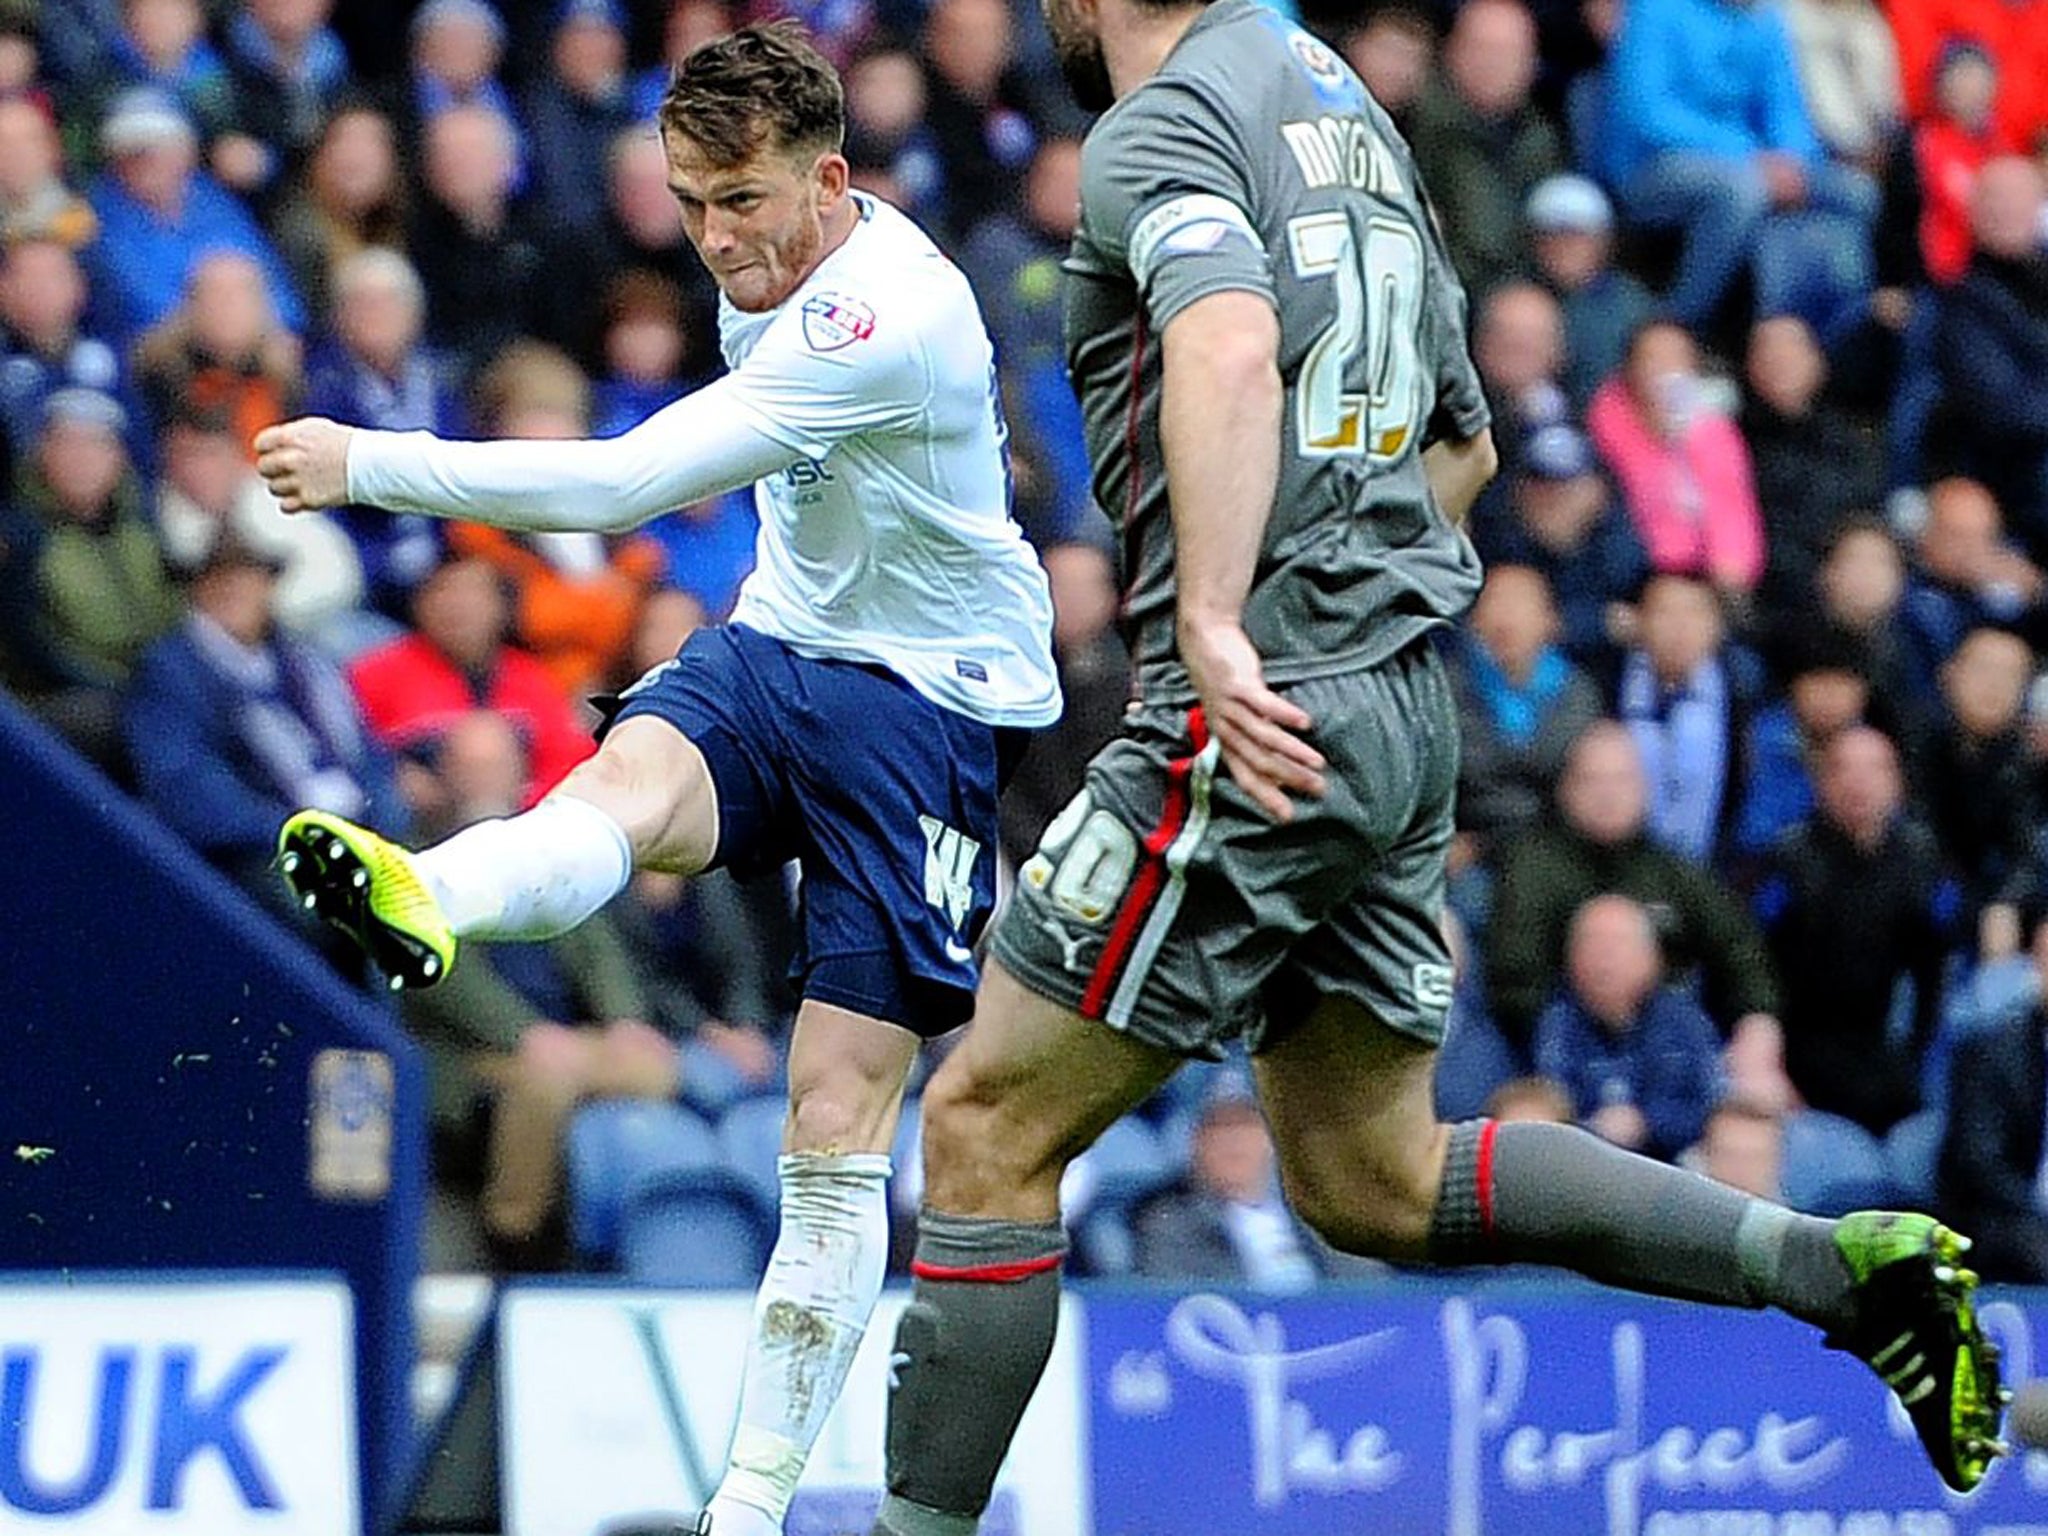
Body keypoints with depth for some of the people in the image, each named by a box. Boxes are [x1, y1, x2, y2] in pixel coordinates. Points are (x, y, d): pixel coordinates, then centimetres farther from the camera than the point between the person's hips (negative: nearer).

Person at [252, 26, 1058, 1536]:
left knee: (838, 1123, -9)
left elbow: (624, 483, -31)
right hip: (776, 644, 6)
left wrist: (372, 464, -29)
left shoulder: (883, 322, -26)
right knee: (628, 783, -32)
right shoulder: (777, 259, 3)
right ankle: (429, 899, -66)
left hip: (931, 700, -6)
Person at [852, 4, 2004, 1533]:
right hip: (1407, 715, 9)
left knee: (986, 1126, 0)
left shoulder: (1162, 125, -9)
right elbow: (1463, 442, 28)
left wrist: (1214, 630, -38)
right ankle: (1839, 1266, 7)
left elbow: (1231, 349, -30)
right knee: (1373, 1186, 15)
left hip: (1262, 723, -9)